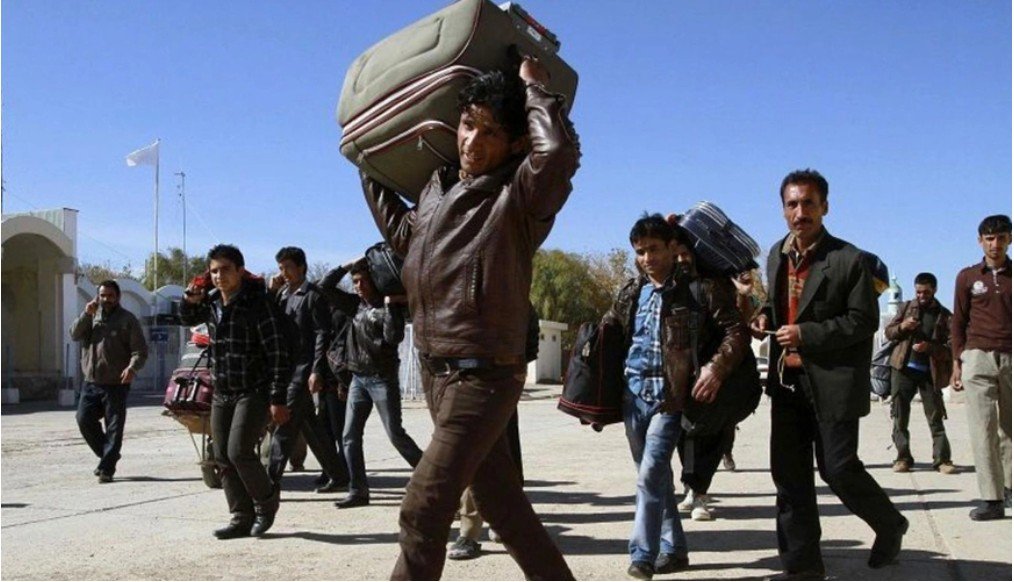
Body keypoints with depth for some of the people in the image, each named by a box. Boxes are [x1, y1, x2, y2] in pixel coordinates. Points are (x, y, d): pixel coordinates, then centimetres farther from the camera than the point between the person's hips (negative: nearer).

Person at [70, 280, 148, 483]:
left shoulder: (127, 319, -1)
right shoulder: (92, 316, 14)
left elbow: (140, 350, -6)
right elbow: (75, 335, 2)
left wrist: (132, 367, -25)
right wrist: (86, 315, -10)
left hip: (116, 384, -5)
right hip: (91, 382, 5)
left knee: (114, 427, -3)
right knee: (84, 419, 3)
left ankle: (107, 468, 1)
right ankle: (107, 455, 21)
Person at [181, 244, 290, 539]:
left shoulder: (257, 302, -13)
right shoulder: (211, 302, 7)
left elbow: (277, 352, -15)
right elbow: (187, 319, 29)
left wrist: (278, 399, -19)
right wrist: (190, 301, 4)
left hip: (254, 392, -7)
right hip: (221, 394, 7)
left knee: (239, 452, -16)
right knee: (223, 458, 6)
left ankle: (266, 500, 9)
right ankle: (242, 518, 15)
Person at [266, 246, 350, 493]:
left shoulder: (312, 296, -6)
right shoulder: (282, 295, 16)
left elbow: (322, 334, -12)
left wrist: (316, 370, -19)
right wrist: (272, 291, 1)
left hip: (303, 369, -8)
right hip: (288, 368, 8)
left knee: (285, 425, -9)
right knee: (309, 425, 12)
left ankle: (271, 480, -7)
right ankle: (338, 475, 20)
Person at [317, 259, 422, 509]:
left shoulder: (390, 307, -6)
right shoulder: (356, 304, 9)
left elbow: (394, 337, -21)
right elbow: (325, 287, 11)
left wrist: (390, 305, -20)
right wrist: (346, 266, 4)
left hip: (383, 379, -6)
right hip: (358, 378, 6)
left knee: (396, 435, -5)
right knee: (350, 436, 2)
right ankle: (358, 491, 7)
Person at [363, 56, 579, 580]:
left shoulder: (517, 199, -13)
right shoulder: (439, 187, 10)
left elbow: (558, 152, -36)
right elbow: (403, 233, 31)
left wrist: (534, 88, -19)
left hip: (482, 378, -8)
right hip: (436, 372, 8)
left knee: (422, 512, -7)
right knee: (504, 507, 15)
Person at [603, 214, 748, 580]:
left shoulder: (699, 288, -7)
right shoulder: (631, 292, 9)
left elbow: (736, 331, -9)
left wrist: (717, 367, -25)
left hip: (670, 396, -6)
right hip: (633, 393, 6)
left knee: (651, 474, -15)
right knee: (655, 475, 13)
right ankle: (674, 549, 25)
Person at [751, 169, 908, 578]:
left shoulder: (848, 260, -11)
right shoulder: (777, 255, 10)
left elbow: (864, 321, -12)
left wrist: (806, 334, -19)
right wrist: (767, 315, 2)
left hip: (832, 383, -6)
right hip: (787, 381, 6)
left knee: (838, 468, -1)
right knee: (789, 473, 6)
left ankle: (889, 525, 29)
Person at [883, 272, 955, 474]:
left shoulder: (943, 315, 4)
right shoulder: (907, 308, 11)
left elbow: (951, 345, -4)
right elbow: (888, 332, 11)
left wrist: (929, 347, -20)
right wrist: (901, 327, -10)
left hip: (929, 372, -2)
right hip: (903, 369, 2)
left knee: (936, 418, -2)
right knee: (899, 416, 2)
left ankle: (942, 460, -1)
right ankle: (903, 458, 9)